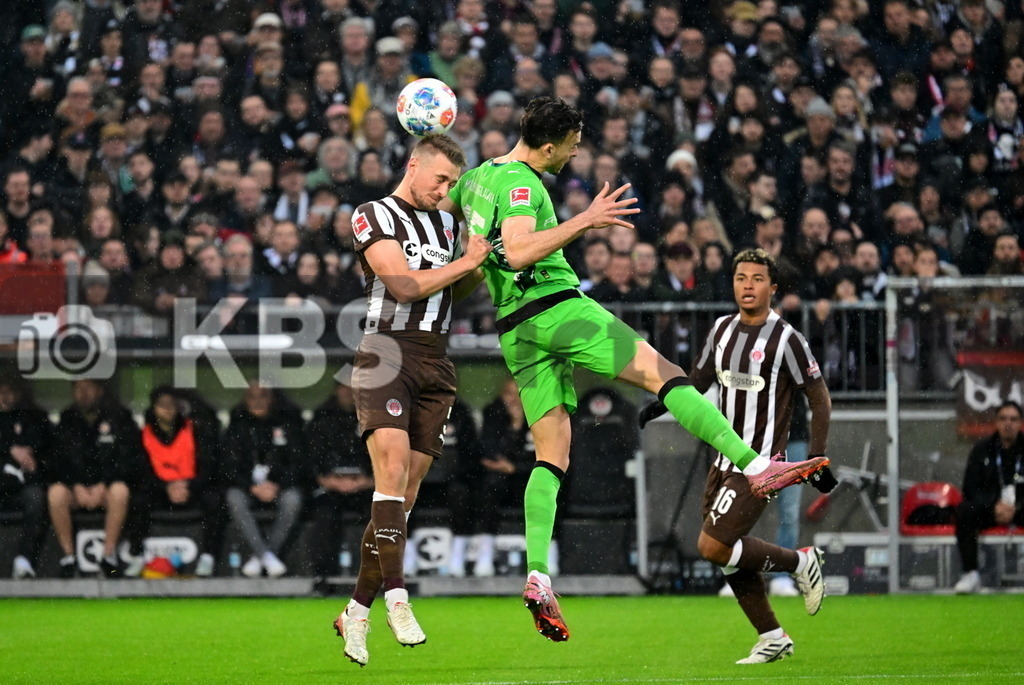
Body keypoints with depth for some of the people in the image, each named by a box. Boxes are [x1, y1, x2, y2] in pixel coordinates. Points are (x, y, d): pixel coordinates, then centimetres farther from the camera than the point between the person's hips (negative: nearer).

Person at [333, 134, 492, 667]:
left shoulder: (446, 223, 20)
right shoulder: (373, 217, -2)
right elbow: (406, 285, -13)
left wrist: (482, 270, 10)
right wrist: (466, 261, -8)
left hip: (434, 364, 6)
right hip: (385, 355, -6)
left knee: (405, 491, 1)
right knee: (392, 465, -23)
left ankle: (357, 612, 7)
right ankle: (396, 598, -27)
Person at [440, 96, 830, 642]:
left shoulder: (477, 177, 16)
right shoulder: (520, 184, -11)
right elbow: (519, 252, -27)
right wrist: (584, 222, -31)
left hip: (514, 331, 9)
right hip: (557, 307, -9)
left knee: (552, 455, 5)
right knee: (665, 374, -8)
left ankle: (537, 575, -9)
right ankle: (755, 467, -18)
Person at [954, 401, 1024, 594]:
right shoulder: (982, 449, 4)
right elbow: (970, 488, 0)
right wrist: (993, 506, -17)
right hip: (986, 507, 1)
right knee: (964, 511, -31)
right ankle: (971, 575, -30)